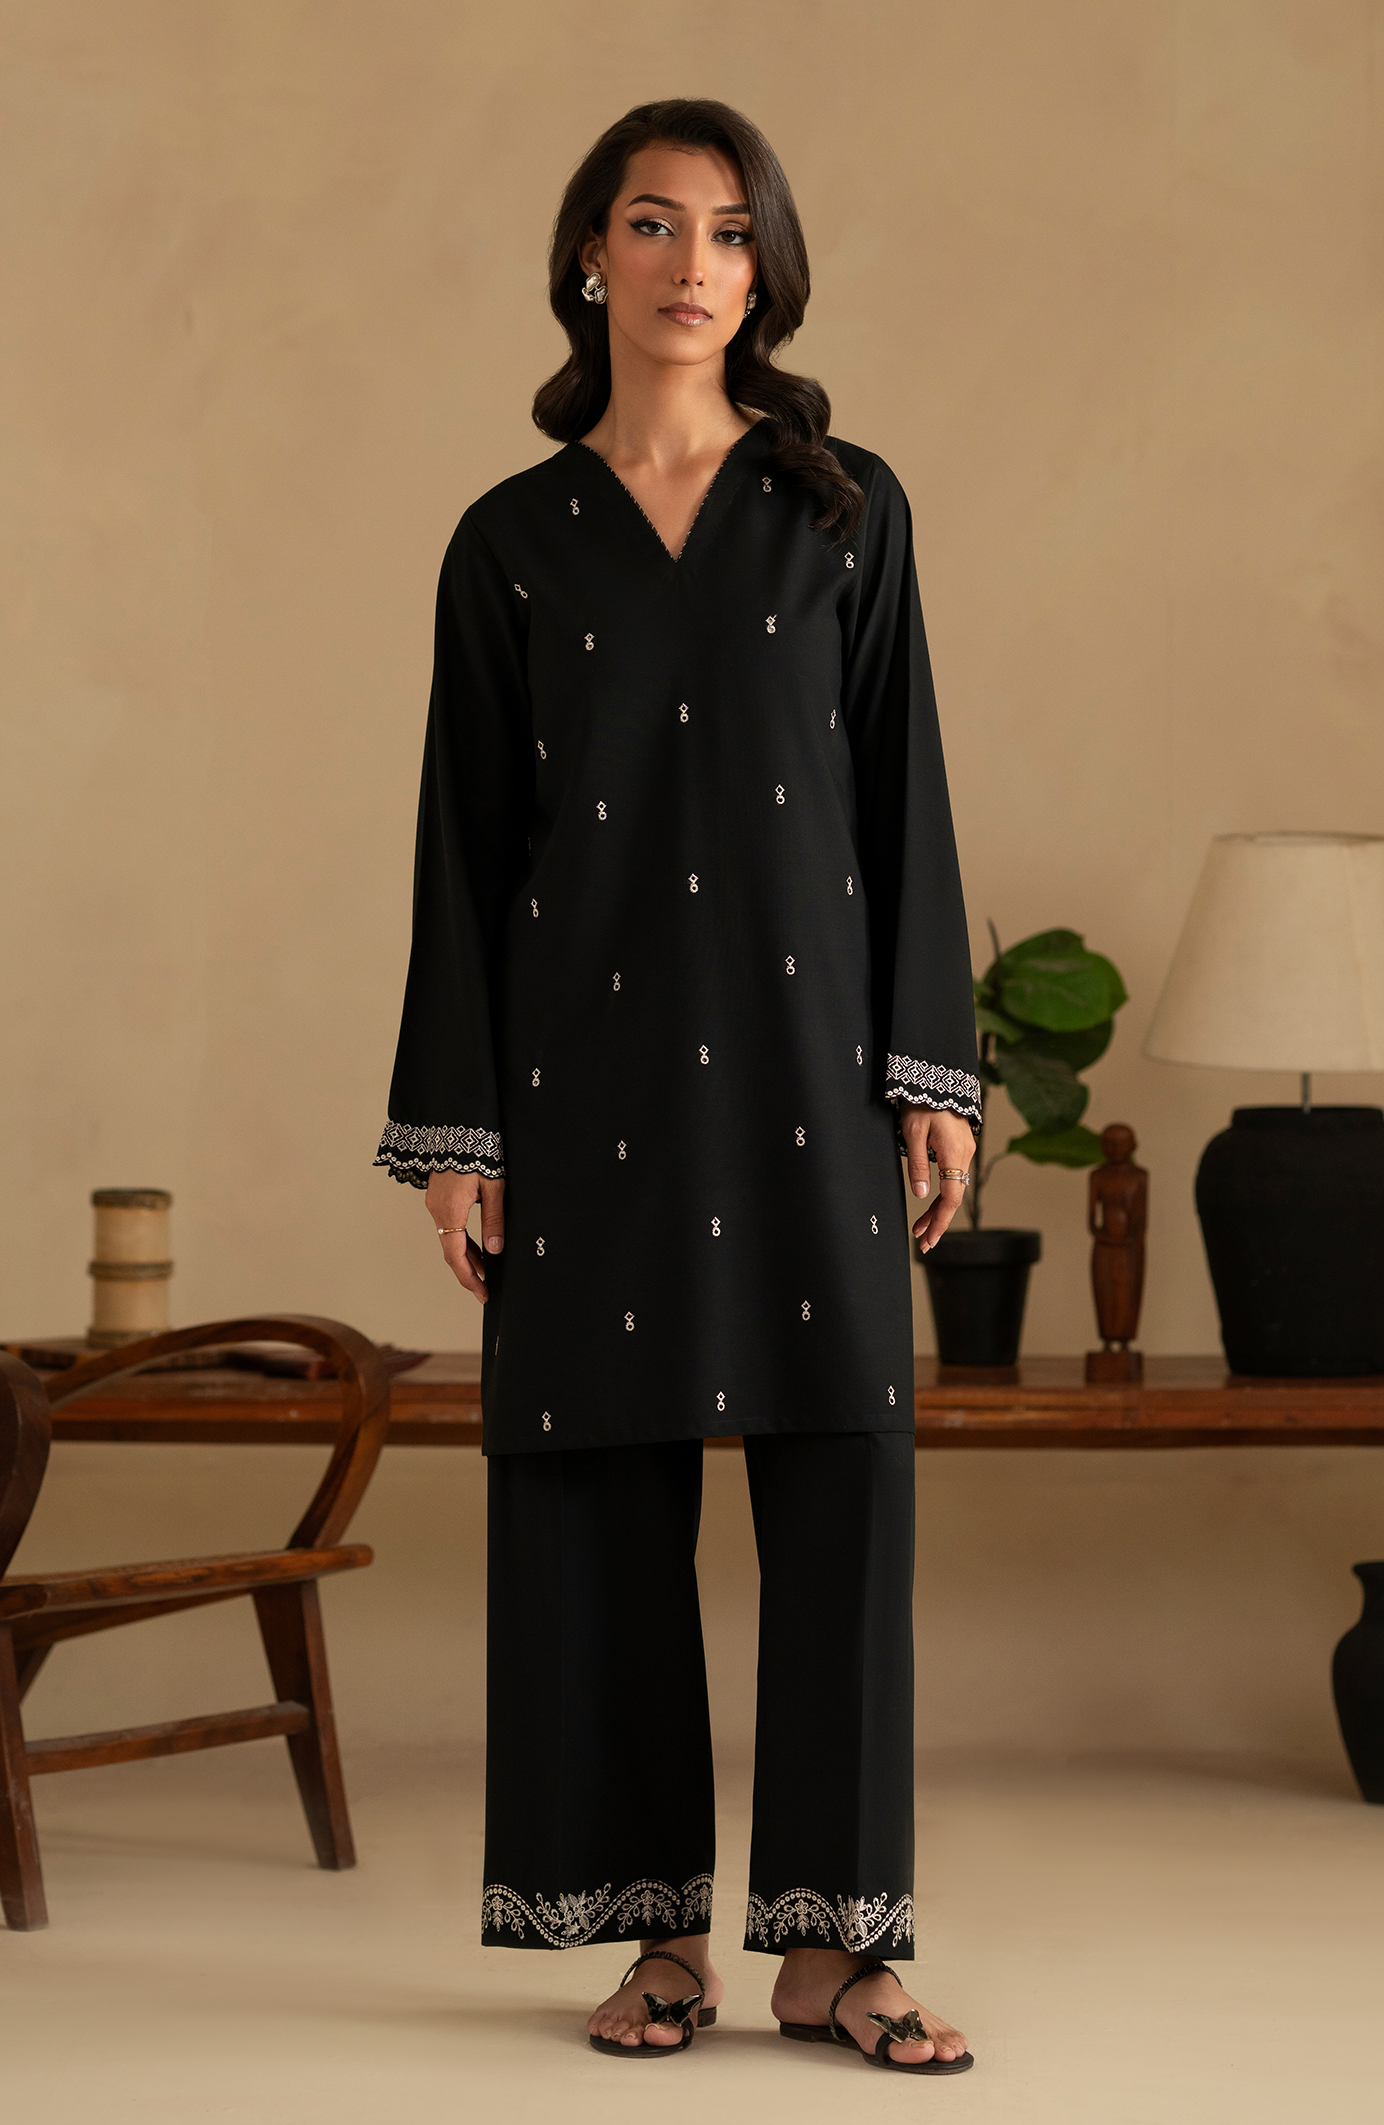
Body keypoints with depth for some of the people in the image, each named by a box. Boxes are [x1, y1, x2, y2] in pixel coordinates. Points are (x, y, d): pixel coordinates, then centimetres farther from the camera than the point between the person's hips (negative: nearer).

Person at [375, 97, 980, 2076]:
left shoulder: (848, 512, 6)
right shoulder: (511, 542, 6)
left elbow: (904, 794, 5)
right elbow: (468, 836, 5)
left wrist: (934, 1074, -3)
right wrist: (452, 1124, -1)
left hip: (800, 1047, 0)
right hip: (593, 1059, 0)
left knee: (843, 1477, -5)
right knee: (604, 1488, 1)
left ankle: (830, 1936, 2)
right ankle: (661, 1931, 10)